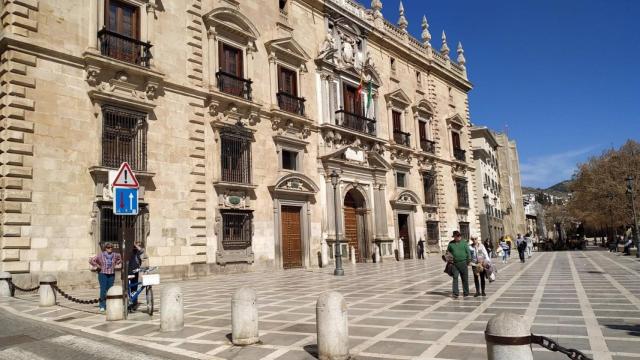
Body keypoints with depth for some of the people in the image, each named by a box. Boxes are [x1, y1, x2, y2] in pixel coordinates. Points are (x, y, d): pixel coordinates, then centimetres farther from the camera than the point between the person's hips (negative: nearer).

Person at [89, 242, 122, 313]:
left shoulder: (115, 255, 3)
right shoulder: (101, 255, -7)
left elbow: (120, 259, 24)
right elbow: (91, 260, -6)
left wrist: (117, 265, 13)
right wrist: (97, 266, -4)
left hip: (111, 275, 3)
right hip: (103, 274, -3)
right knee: (103, 290, -9)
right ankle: (102, 306, -1)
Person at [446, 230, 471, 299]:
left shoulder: (464, 242, 2)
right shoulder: (451, 243, 7)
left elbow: (468, 252, 1)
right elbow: (448, 251, 17)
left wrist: (468, 261, -3)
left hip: (463, 263, -1)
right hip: (455, 263, 1)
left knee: (465, 279, 7)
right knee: (455, 278, -3)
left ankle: (466, 293, 18)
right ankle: (455, 293, -1)